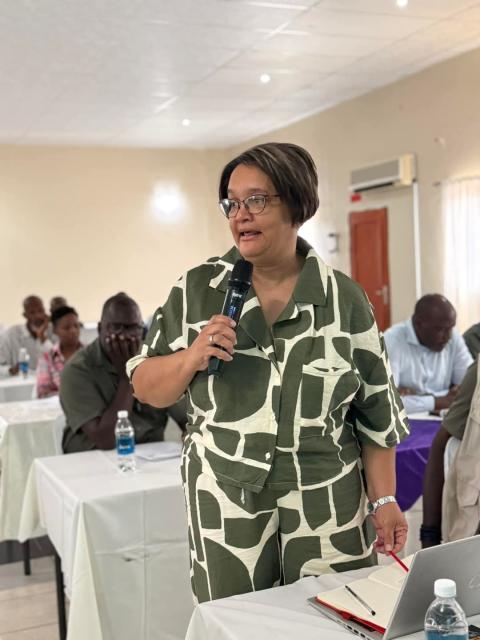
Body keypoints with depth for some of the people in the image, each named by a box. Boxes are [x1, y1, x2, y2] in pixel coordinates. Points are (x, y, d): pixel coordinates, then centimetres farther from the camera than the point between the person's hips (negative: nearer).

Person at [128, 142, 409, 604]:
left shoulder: (343, 297, -3)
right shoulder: (196, 291, -2)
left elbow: (376, 410, 2)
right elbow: (145, 388, 2)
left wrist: (384, 500, 0)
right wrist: (192, 357, -16)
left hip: (330, 509, 0)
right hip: (226, 508, 0)